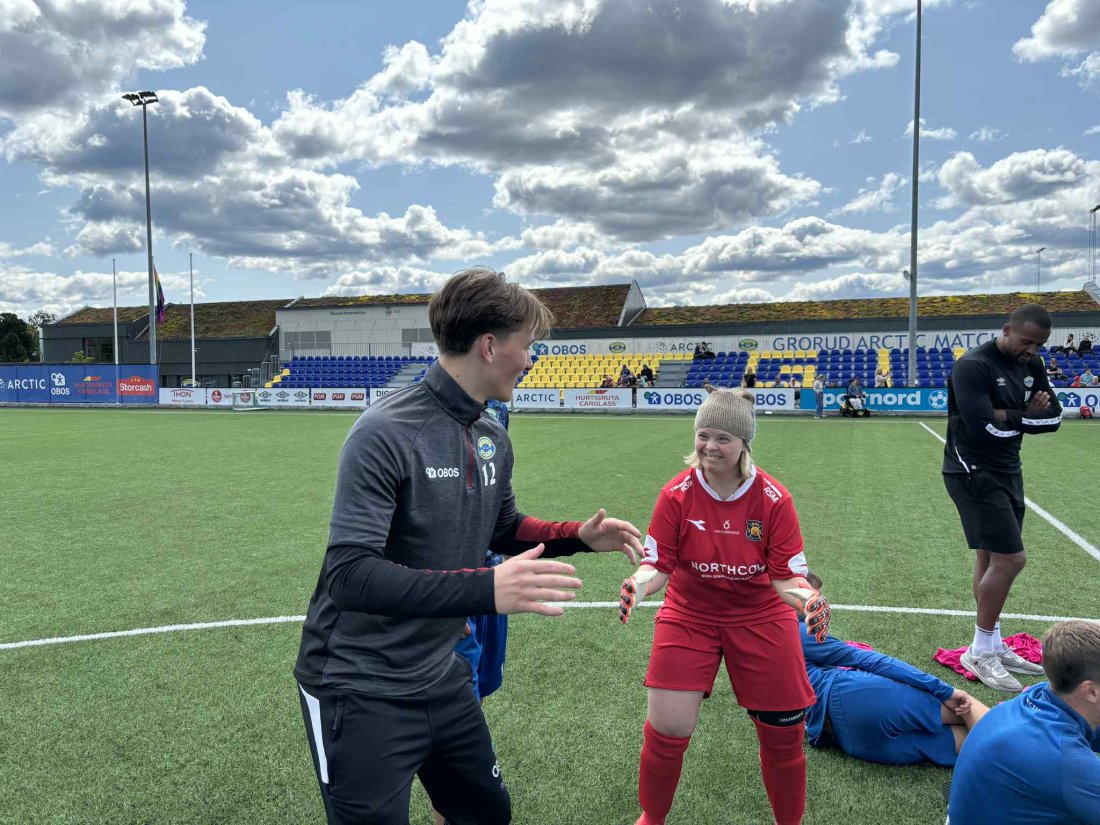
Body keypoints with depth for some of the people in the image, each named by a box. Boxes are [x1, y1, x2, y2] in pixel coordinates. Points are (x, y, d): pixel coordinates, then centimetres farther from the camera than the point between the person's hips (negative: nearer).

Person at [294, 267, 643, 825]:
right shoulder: (385, 434, -24)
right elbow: (349, 574, -30)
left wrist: (578, 536, 2)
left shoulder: (493, 441, 2)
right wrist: (483, 589, -40)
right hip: (361, 693, -8)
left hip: (442, 681, 8)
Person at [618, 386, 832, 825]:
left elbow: (785, 575, -9)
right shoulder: (676, 494, -14)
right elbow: (658, 564, -8)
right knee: (667, 729, -7)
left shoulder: (774, 499, -14)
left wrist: (807, 596, -30)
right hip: (688, 615, 0)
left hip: (761, 618, 1)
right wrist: (639, 584, -30)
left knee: (784, 734, 7)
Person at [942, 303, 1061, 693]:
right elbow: (984, 427, -28)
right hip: (973, 473, -9)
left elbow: (1054, 416, 3)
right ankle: (979, 652, 4)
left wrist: (1009, 417, -15)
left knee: (991, 558, 15)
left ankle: (993, 647, 27)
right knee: (1010, 559, -10)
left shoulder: (1031, 366, 7)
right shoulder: (974, 367, -19)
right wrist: (1025, 415, -10)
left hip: (1006, 471, 9)